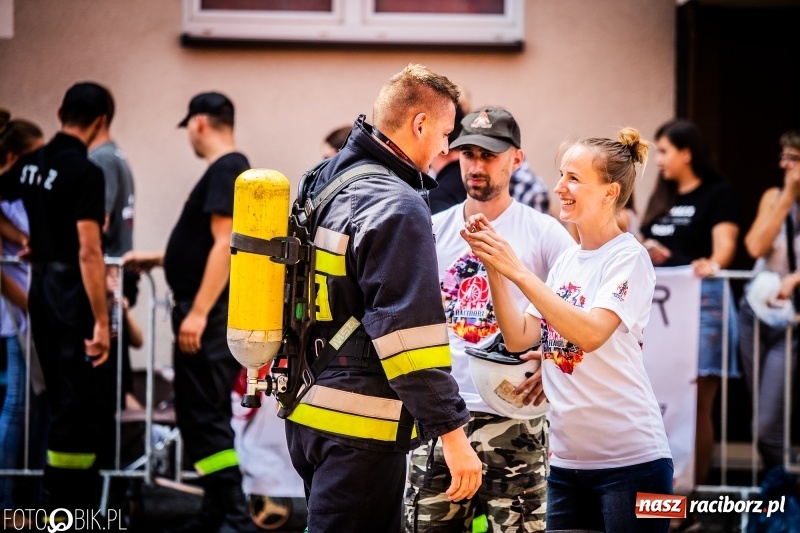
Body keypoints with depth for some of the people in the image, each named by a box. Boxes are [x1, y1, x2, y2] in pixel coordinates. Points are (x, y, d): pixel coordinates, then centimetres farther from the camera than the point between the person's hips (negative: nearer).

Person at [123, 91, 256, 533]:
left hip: (209, 314, -10)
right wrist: (155, 260, 34)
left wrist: (198, 312, -24)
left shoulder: (225, 171, -13)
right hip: (208, 312, 10)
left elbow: (224, 244, -21)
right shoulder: (229, 170, 17)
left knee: (204, 415, -10)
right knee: (200, 413, 14)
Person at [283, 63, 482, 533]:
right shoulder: (397, 208, -16)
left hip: (307, 413, 10)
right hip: (361, 428, -10)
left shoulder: (325, 183, 13)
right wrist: (454, 435, -21)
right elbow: (410, 334, -22)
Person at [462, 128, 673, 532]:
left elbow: (590, 333, -24)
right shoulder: (565, 262, 12)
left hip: (629, 459, -7)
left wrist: (516, 270, -25)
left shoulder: (629, 258, -9)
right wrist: (493, 268, -5)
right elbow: (519, 338, 7)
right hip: (568, 460, 7)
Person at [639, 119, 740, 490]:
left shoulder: (717, 195, -2)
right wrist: (647, 252, 1)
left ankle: (695, 489, -5)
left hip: (701, 300, -7)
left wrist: (711, 264, -37)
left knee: (696, 402, -7)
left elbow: (724, 243, -16)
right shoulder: (662, 199, 19)